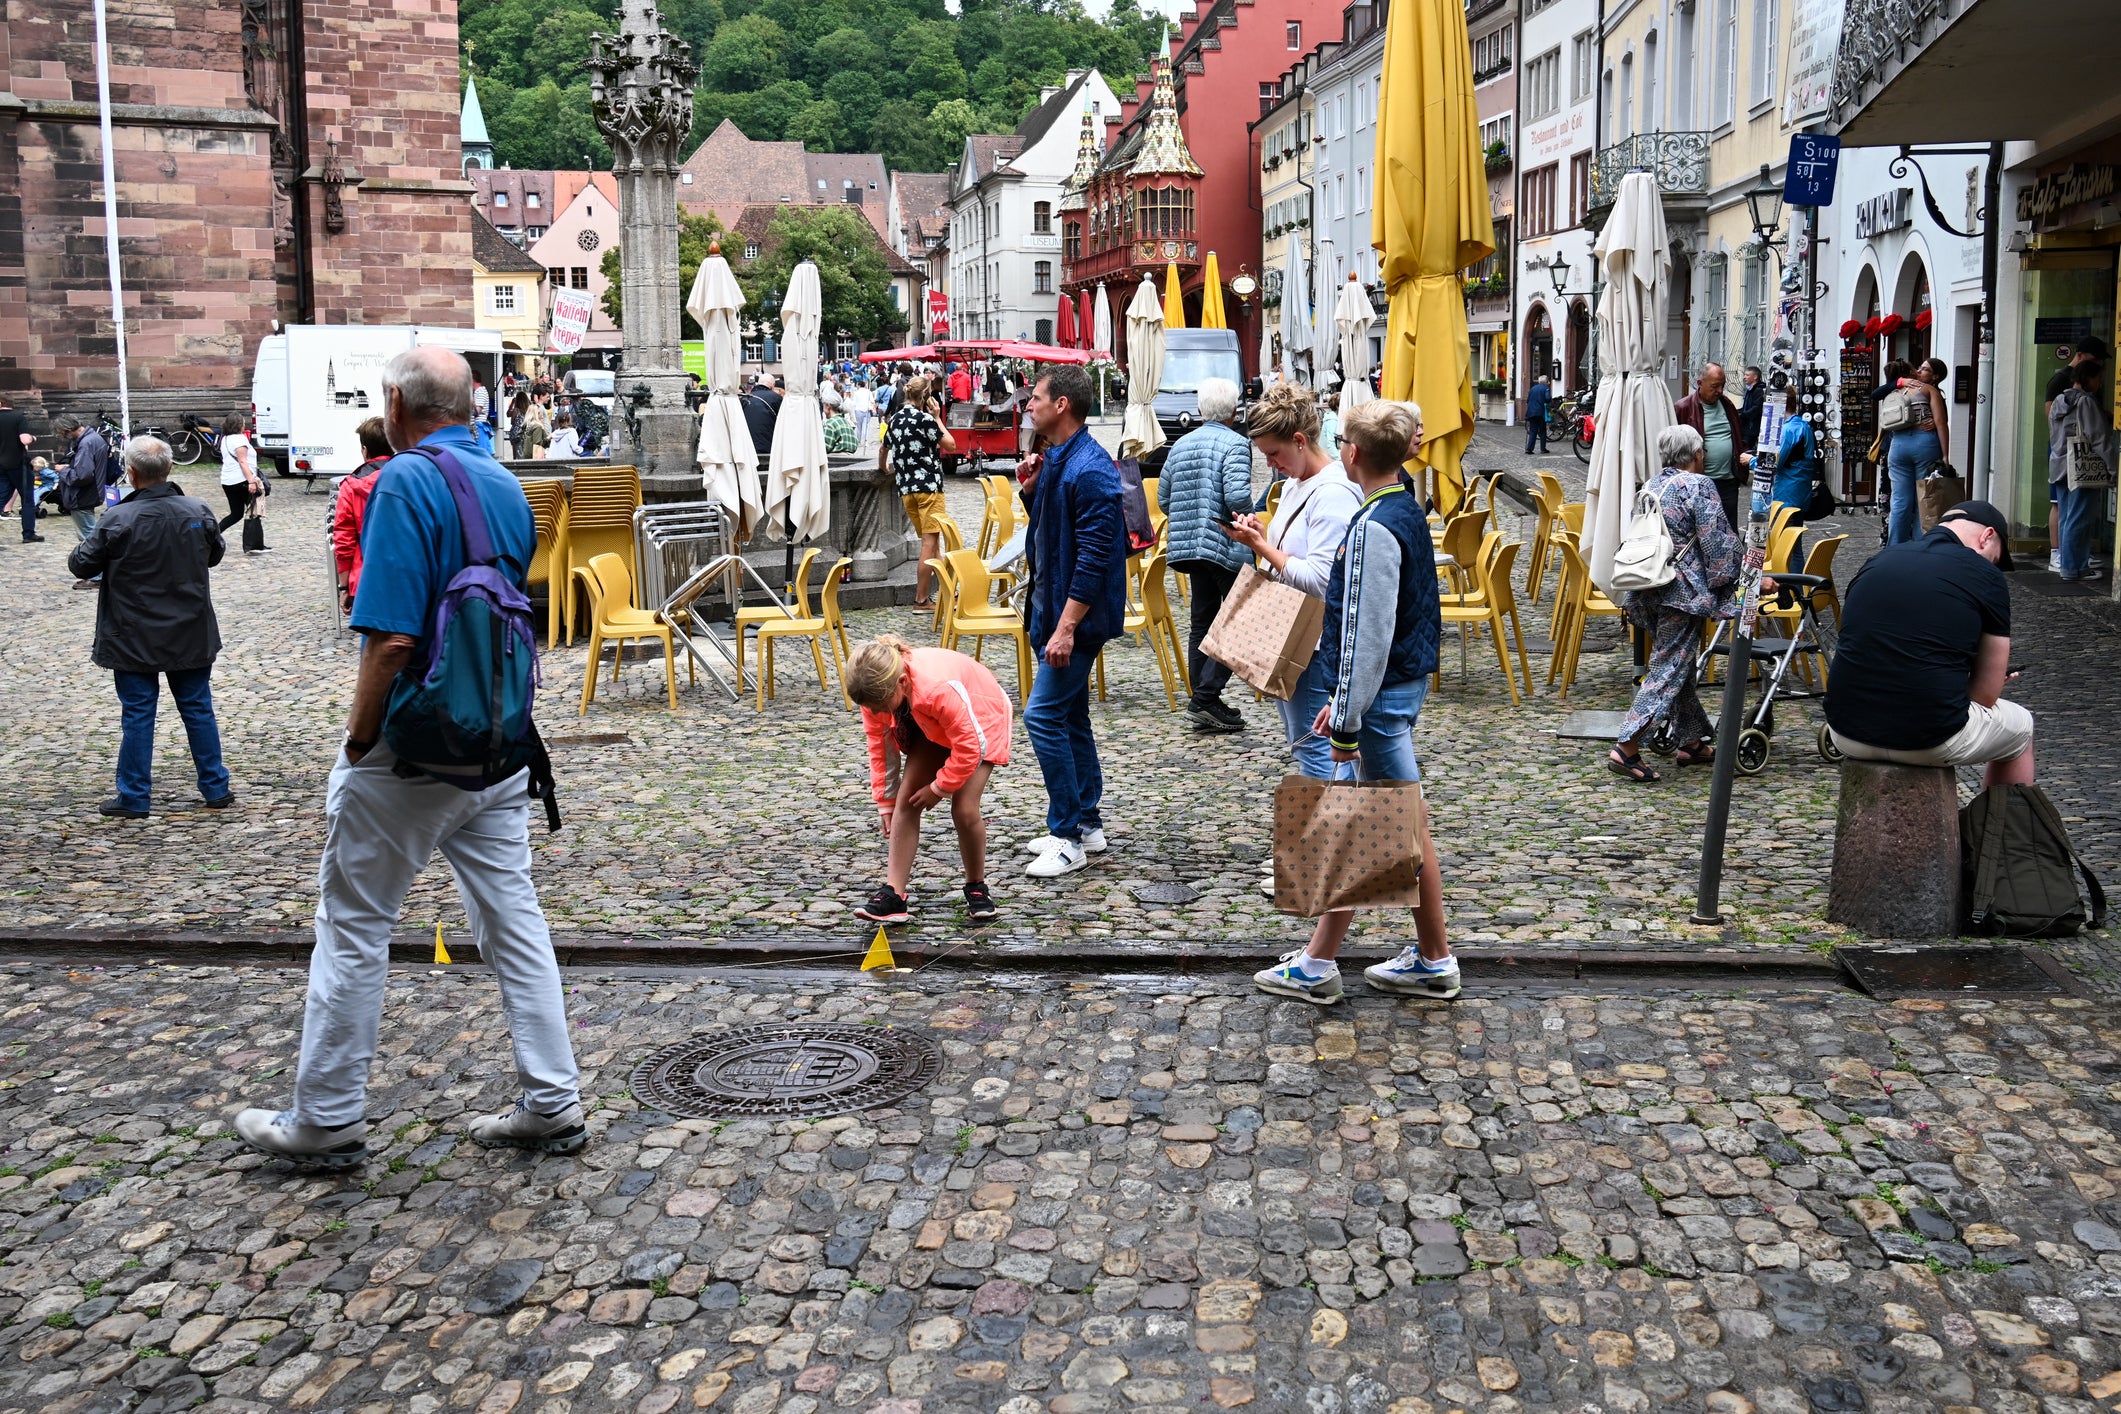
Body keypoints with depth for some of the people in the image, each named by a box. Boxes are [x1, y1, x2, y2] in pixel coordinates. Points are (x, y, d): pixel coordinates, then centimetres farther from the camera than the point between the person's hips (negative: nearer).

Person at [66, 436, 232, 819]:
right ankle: (216, 789, 18)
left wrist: (87, 544, 11)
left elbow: (80, 566, -8)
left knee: (138, 715, 5)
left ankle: (134, 798, 12)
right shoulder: (198, 512, -6)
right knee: (198, 709, 13)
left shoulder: (118, 519, -18)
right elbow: (215, 555, 12)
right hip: (191, 636, 3)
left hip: (135, 639, -3)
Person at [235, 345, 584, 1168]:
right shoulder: (506, 485, 8)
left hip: (413, 750, -7)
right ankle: (552, 1105, 16)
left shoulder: (406, 482, -17)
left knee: (352, 925, 7)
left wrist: (356, 743, -12)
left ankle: (326, 1120, 18)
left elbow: (391, 639, -23)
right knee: (512, 915, 12)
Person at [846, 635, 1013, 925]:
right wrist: (885, 803, -5)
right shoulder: (876, 690, -25)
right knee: (906, 801, -7)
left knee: (964, 809, -15)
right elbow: (879, 748, -10)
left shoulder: (939, 689, -45)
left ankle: (977, 887, 8)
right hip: (931, 726, 6)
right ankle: (895, 894, -5)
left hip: (979, 720, -6)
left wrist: (939, 788, -21)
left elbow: (969, 747, -34)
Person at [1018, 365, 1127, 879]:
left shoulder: (1090, 470, -20)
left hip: (1078, 613, -10)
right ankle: (1085, 823, 25)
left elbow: (1095, 556, -24)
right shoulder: (1056, 460, 10)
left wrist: (1066, 627, -25)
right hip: (1054, 605, 10)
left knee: (1044, 715, -9)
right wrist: (1033, 485, 4)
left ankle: (1068, 837, -1)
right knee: (1069, 716, 15)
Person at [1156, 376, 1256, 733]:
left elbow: (1163, 497, 15)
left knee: (1202, 621, 12)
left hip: (1187, 543, 7)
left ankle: (1201, 701, 13)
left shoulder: (1180, 445, 12)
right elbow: (1238, 496, -22)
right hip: (1225, 546, -7)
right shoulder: (1234, 444, -10)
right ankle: (1205, 698, -7)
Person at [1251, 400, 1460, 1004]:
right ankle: (1317, 960, 22)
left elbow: (1366, 635, -22)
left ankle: (1434, 963, 15)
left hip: (1382, 693, -9)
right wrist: (1342, 703, 20)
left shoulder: (1374, 528, -21)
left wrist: (1348, 722, -18)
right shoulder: (1408, 511, 9)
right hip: (1407, 679, 9)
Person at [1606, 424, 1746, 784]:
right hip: (1682, 590, -8)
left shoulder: (1649, 487, 13)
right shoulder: (1699, 486, -9)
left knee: (1678, 664, 17)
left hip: (1646, 590, 8)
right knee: (1669, 668, -6)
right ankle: (1626, 749, -14)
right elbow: (1718, 544, -12)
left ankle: (1691, 742, 24)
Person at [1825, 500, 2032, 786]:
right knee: (2020, 724, 27)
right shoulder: (1986, 577, -4)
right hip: (1929, 741, -4)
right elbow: (1986, 694, -1)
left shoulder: (1876, 561, 10)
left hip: (1847, 732, 4)